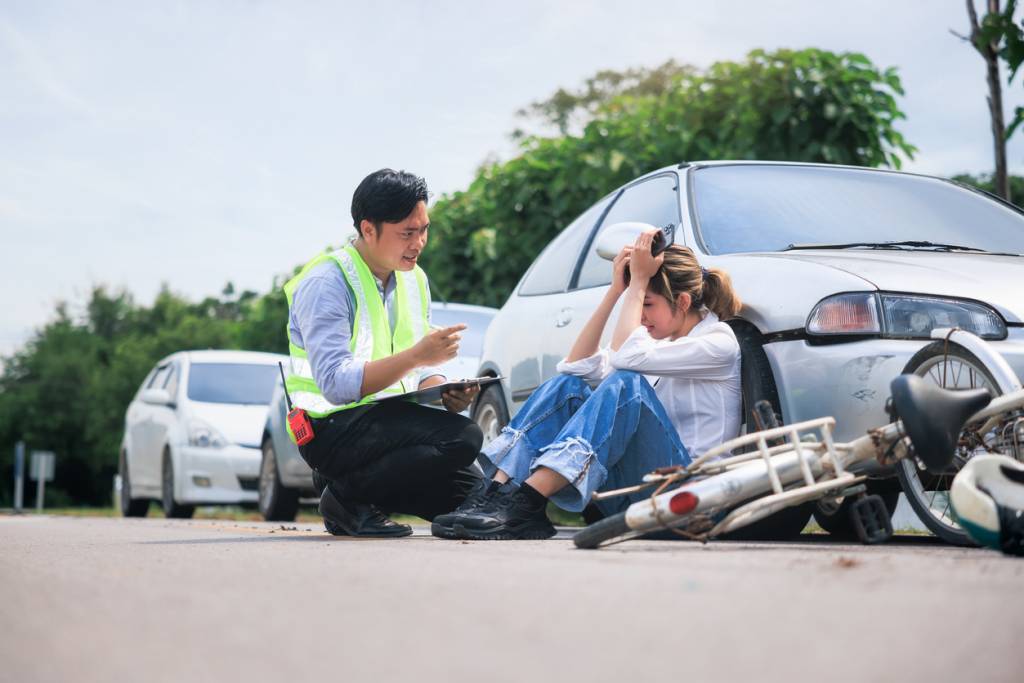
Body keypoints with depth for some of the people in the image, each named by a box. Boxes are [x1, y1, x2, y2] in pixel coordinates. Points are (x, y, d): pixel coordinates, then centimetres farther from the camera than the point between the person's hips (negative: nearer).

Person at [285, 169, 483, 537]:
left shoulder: (414, 279, 10)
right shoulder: (326, 282, -16)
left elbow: (419, 372, 14)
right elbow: (336, 383, -26)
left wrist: (446, 393, -10)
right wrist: (417, 355, -33)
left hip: (389, 419, 8)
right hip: (332, 427, -8)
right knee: (462, 436, -27)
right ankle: (345, 496, -11)